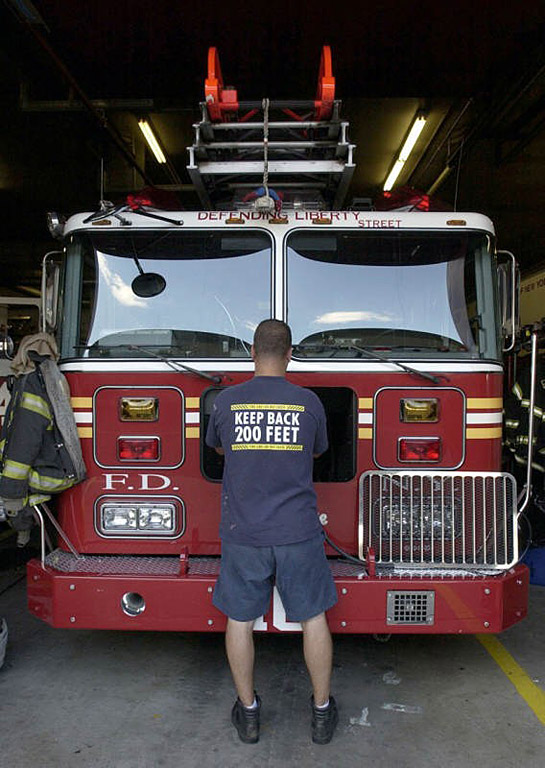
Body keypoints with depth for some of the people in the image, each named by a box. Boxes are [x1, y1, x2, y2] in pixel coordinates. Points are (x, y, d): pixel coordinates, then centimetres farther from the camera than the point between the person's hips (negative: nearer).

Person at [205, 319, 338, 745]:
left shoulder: (227, 400, -3)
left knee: (240, 618, 14)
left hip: (243, 533, 0)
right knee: (313, 616, 14)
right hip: (298, 532, 0)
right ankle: (322, 711, 26)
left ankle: (248, 712, 27)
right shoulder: (308, 402, -3)